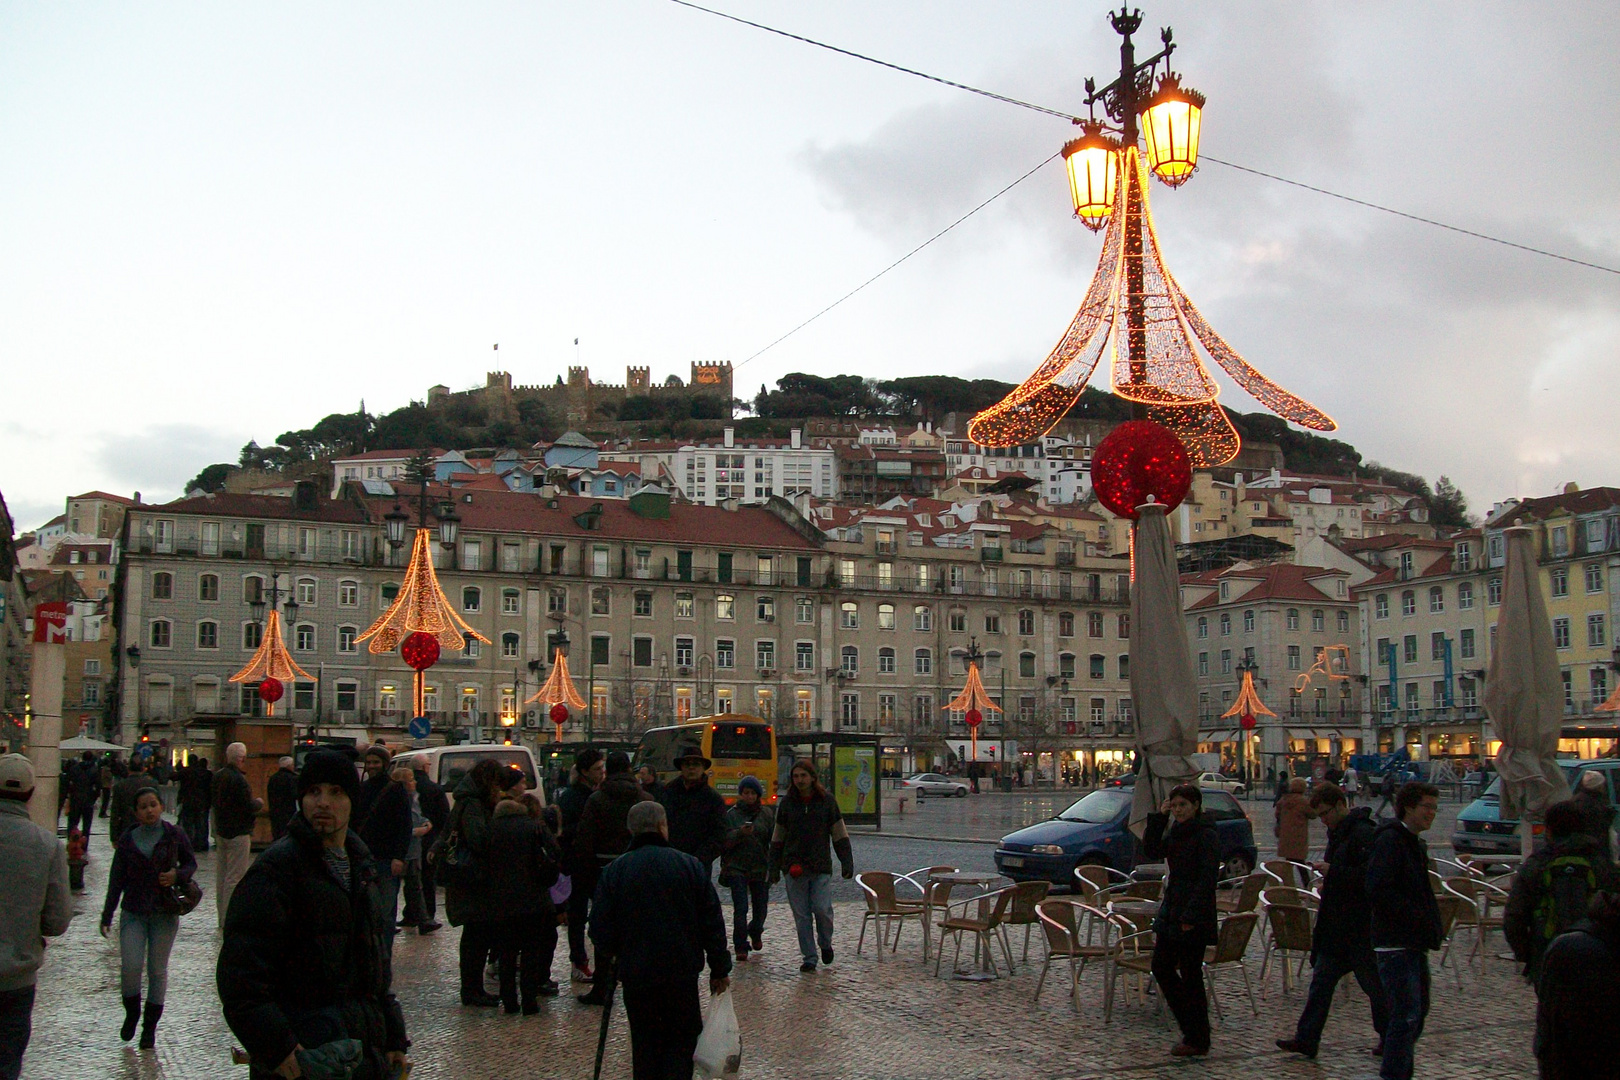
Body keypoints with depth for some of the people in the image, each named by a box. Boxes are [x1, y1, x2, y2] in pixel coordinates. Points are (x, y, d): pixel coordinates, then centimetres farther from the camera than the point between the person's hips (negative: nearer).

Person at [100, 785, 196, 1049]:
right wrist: (107, 916, 3)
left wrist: (178, 874, -13)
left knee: (158, 970, 5)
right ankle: (131, 1013, 18)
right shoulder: (127, 839, 1)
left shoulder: (174, 835, -2)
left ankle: (150, 1027, 18)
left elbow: (191, 863, 10)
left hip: (165, 913, 0)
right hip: (133, 913, 1)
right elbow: (116, 879, 5)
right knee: (130, 967, -10)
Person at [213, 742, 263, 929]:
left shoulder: (217, 776, 7)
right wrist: (259, 803, 1)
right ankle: (229, 919, -3)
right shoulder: (238, 779, -21)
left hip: (221, 830, 9)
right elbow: (249, 806, -20)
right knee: (235, 876, -4)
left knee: (221, 874, 15)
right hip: (238, 833, -9)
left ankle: (222, 916, 23)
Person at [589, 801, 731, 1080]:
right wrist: (719, 969, 8)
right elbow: (712, 921, -2)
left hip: (635, 973, 1)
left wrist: (609, 958, 18)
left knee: (644, 1040, 14)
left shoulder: (614, 871, -5)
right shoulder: (689, 865, -5)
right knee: (682, 1036, 11)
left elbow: (600, 928, -3)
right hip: (682, 971, -1)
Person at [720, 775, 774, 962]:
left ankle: (755, 932, 41)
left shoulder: (766, 813, 6)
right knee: (740, 908, -9)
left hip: (760, 867, 2)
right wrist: (740, 833, -24)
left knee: (760, 907, 10)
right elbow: (724, 840, -7)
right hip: (737, 868, -2)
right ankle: (741, 947, 1)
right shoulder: (732, 814, 1)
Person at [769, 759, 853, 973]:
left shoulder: (826, 801, 3)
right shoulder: (787, 804, 7)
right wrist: (774, 868, 9)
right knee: (801, 915, 2)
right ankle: (809, 958, 12)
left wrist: (847, 863, -1)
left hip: (821, 868, -2)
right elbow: (777, 839, 12)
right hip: (794, 867, 2)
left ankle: (825, 944, 19)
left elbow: (840, 835, 6)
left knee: (822, 909, -10)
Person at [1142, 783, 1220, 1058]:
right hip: (1171, 910, 9)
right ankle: (1191, 1027, 25)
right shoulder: (1175, 831, 11)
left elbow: (1208, 878, -19)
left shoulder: (1207, 835, -14)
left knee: (1190, 975, -1)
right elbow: (1153, 850, 1)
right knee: (1161, 967, 11)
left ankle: (1197, 1041, 12)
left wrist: (1191, 916, -22)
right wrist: (1159, 818, -7)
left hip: (1194, 916, -9)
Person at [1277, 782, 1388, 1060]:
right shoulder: (1337, 833, 13)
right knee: (1321, 981, 7)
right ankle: (1306, 1039, 9)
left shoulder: (1363, 834, -17)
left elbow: (1370, 875, -26)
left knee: (1374, 984, 5)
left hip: (1360, 927, -9)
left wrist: (1333, 872, -21)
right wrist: (1328, 882, 9)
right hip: (1334, 927, 9)